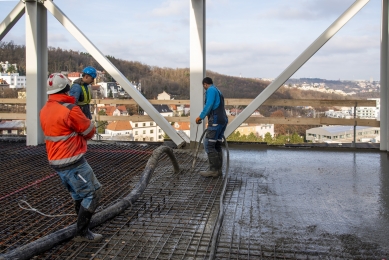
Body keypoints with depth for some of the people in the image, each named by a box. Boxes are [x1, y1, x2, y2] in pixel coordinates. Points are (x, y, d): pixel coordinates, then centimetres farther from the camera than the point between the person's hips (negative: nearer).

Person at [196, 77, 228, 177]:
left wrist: (201, 117, -12)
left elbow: (209, 105, -18)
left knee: (209, 145, -8)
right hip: (223, 120, 10)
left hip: (216, 121, -10)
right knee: (217, 146, 11)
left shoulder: (210, 90, -4)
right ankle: (218, 169, 13)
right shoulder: (217, 91, 25)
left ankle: (213, 170, -9)